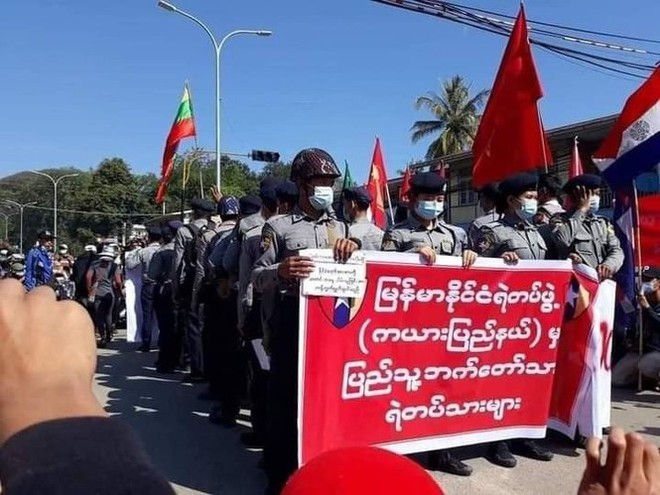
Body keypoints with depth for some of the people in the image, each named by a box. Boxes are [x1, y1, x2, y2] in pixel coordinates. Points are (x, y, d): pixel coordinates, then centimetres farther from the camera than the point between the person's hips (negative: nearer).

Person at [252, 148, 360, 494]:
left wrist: (354, 248, -6)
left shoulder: (341, 228, 15)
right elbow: (257, 279, -2)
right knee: (285, 397, 1)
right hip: (292, 323, -4)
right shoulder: (278, 226, 1)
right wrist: (281, 272, -24)